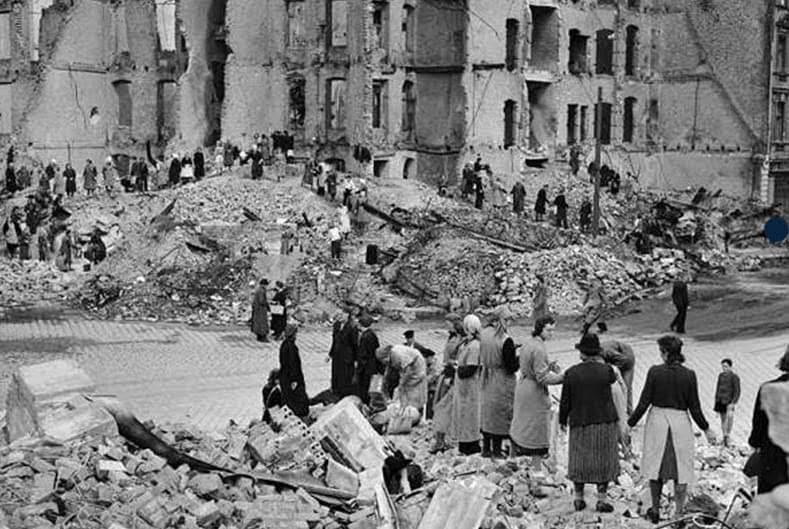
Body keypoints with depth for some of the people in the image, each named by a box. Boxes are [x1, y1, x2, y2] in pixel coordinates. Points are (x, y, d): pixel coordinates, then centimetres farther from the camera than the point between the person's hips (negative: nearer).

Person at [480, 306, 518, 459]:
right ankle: (496, 450, 13)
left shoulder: (483, 334, -3)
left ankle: (486, 449, 23)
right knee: (501, 415, 6)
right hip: (502, 382, -6)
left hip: (487, 381, 6)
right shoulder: (505, 340, -22)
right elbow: (512, 367, -19)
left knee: (487, 413, 16)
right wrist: (519, 357, -1)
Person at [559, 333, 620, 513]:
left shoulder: (571, 373, -8)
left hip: (580, 423, 1)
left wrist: (562, 420, 12)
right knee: (603, 460, 8)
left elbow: (565, 402, -3)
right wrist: (601, 363, 26)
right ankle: (601, 500, 7)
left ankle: (579, 499, 21)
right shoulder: (606, 370, -11)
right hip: (605, 422, -1)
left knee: (580, 460, 14)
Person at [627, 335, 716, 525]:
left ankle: (655, 511, 22)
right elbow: (694, 407, -3)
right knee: (681, 469, 8)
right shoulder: (688, 375, -6)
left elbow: (644, 402, -7)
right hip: (680, 423, 0)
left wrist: (630, 424, 3)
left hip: (658, 421, 0)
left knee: (656, 467, 13)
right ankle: (679, 514, 10)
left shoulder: (655, 372, -9)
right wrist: (706, 429, 10)